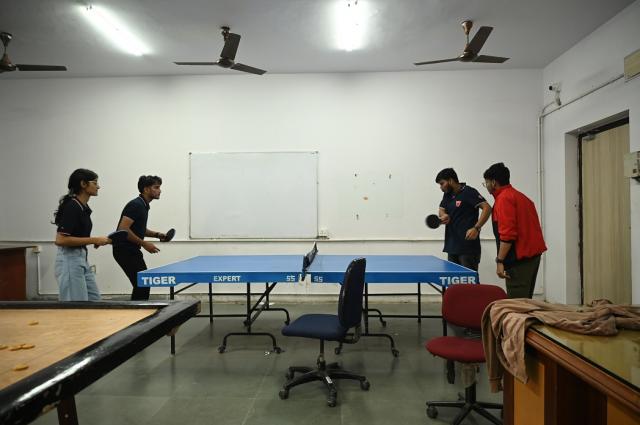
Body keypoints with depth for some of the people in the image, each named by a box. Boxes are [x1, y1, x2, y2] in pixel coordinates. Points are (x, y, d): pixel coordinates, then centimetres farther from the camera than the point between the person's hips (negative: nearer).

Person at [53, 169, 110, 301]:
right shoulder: (71, 207, -19)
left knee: (94, 299, 14)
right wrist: (93, 240, -20)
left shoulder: (84, 206, 10)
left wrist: (96, 241, 7)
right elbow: (60, 240, -24)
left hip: (82, 259, 10)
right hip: (70, 260, -10)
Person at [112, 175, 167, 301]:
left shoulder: (144, 205, 13)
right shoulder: (135, 205, -17)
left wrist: (156, 234, 9)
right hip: (125, 250, -10)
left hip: (131, 250, 10)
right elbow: (123, 229, -25)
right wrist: (144, 243, -21)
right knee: (142, 284, -7)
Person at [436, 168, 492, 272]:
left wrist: (476, 228, -25)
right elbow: (441, 210, 17)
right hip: (452, 247, 8)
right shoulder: (447, 195, 15)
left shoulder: (469, 192, -9)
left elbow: (487, 208, -16)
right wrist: (444, 215, -8)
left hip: (468, 248, -8)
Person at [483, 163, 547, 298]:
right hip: (533, 254, 10)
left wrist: (500, 261, -19)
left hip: (520, 259, -10)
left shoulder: (503, 199, -12)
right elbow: (525, 228, 18)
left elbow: (507, 234, -21)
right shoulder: (519, 196, 17)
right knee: (525, 300, 15)